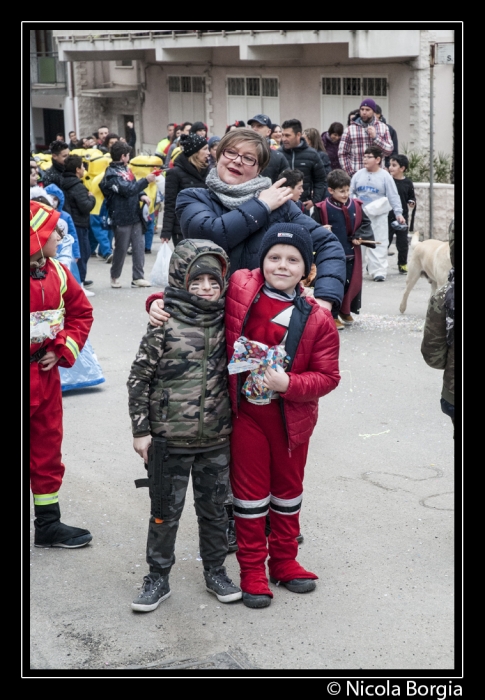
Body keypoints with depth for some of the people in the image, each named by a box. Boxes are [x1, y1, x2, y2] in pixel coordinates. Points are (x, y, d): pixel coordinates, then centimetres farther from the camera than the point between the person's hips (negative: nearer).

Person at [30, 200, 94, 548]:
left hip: (46, 375, 7)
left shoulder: (57, 274, 2)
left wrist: (63, 349, 0)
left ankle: (48, 523, 30)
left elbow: (82, 313, 13)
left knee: (48, 448, 17)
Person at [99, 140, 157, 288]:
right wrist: (146, 180, -23)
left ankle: (138, 277, 7)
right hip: (121, 218, -7)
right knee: (121, 249, 3)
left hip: (134, 215, 7)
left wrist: (142, 195, -1)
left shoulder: (126, 169, 12)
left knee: (139, 246, 3)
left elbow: (133, 186, 19)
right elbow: (128, 190, -24)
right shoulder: (112, 174, -14)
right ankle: (115, 276, 20)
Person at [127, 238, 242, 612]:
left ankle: (216, 571, 31)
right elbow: (139, 378, -7)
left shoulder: (226, 324, 1)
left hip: (216, 441, 3)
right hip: (170, 440, -3)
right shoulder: (165, 327, -11)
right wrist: (141, 430, -7)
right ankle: (158, 577, 22)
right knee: (166, 511, 8)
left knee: (214, 508, 15)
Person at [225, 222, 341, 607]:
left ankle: (284, 560, 35)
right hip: (246, 411, -1)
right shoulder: (240, 287, -9)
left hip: (292, 414, 1)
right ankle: (252, 569, 21)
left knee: (288, 486, 17)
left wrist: (289, 384, -24)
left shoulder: (317, 319, -9)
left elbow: (328, 376, -8)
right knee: (250, 489, 8)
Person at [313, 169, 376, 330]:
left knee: (352, 283, 13)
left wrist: (359, 237, -5)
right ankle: (333, 316, 10)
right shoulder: (323, 208, -10)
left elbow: (365, 223, 9)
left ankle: (345, 311, 33)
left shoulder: (356, 206, 1)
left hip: (351, 254, 4)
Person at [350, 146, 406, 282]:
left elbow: (393, 196, -4)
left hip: (378, 216, -3)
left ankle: (378, 271, -2)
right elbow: (350, 193, 9)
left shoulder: (385, 176, -4)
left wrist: (398, 212, -10)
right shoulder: (358, 175, 6)